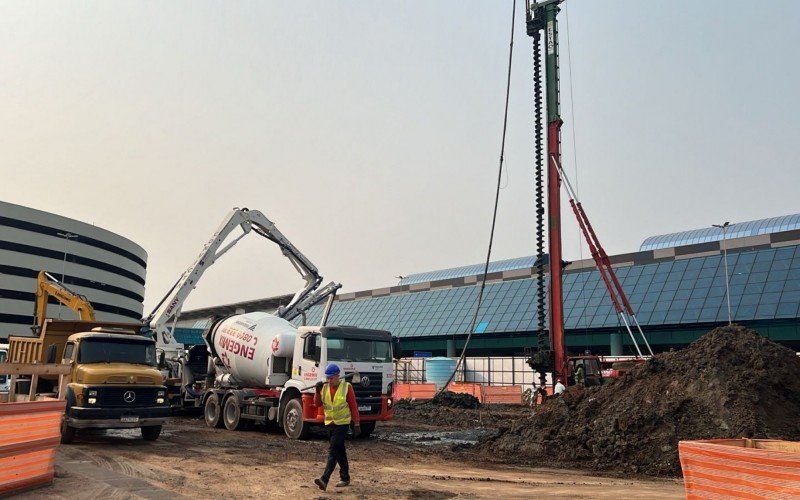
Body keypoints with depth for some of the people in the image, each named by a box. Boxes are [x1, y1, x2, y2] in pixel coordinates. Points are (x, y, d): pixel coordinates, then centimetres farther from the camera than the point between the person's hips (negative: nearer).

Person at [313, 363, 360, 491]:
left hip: (342, 423, -5)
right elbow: (317, 404, 1)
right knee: (340, 451, 15)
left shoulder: (346, 387, -8)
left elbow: (353, 406, -6)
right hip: (329, 423, 5)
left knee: (333, 450, -14)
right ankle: (345, 478, 27)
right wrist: (318, 391, -15)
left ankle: (324, 480, -21)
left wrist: (357, 424, -7)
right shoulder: (325, 387, 4)